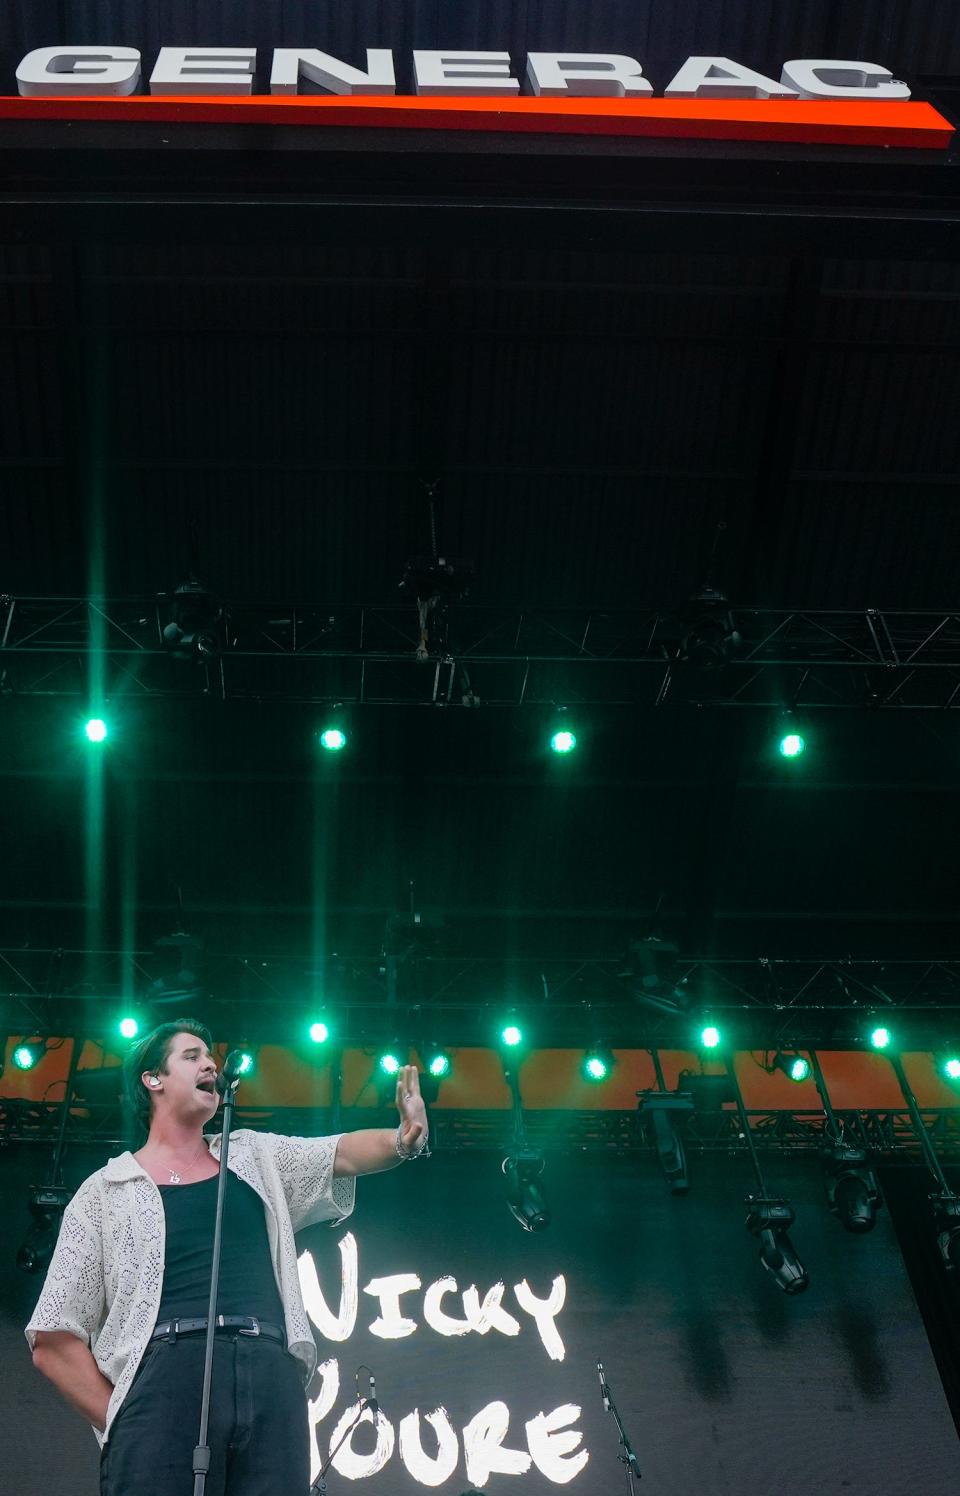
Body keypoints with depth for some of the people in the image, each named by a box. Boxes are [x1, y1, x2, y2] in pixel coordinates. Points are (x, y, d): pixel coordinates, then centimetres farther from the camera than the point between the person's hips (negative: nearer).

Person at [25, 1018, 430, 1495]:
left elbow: (342, 1152, 9)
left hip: (273, 1382, 3)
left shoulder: (255, 1156, 24)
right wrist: (120, 1423, -1)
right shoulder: (106, 1191, 13)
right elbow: (53, 1341, 10)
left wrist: (404, 1138, -13)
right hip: (164, 1379, -2)